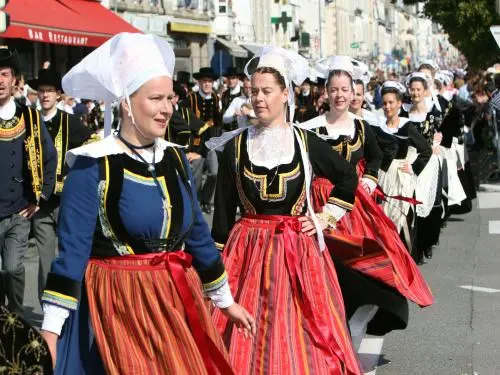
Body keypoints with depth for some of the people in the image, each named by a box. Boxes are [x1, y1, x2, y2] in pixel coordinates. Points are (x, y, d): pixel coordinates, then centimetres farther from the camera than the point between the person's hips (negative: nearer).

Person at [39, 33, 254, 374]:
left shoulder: (175, 158, 6)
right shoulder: (93, 166, -12)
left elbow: (197, 233, 13)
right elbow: (72, 249, -13)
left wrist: (225, 299, 17)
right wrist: (52, 326, -17)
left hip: (177, 300, 6)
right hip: (118, 304, -6)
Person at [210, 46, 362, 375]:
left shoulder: (306, 142, 1)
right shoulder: (236, 146, 1)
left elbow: (348, 178, 13)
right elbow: (223, 210, 2)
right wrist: (218, 261, 0)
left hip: (298, 251, 0)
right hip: (248, 251, 0)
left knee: (300, 336, 5)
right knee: (249, 337, 2)